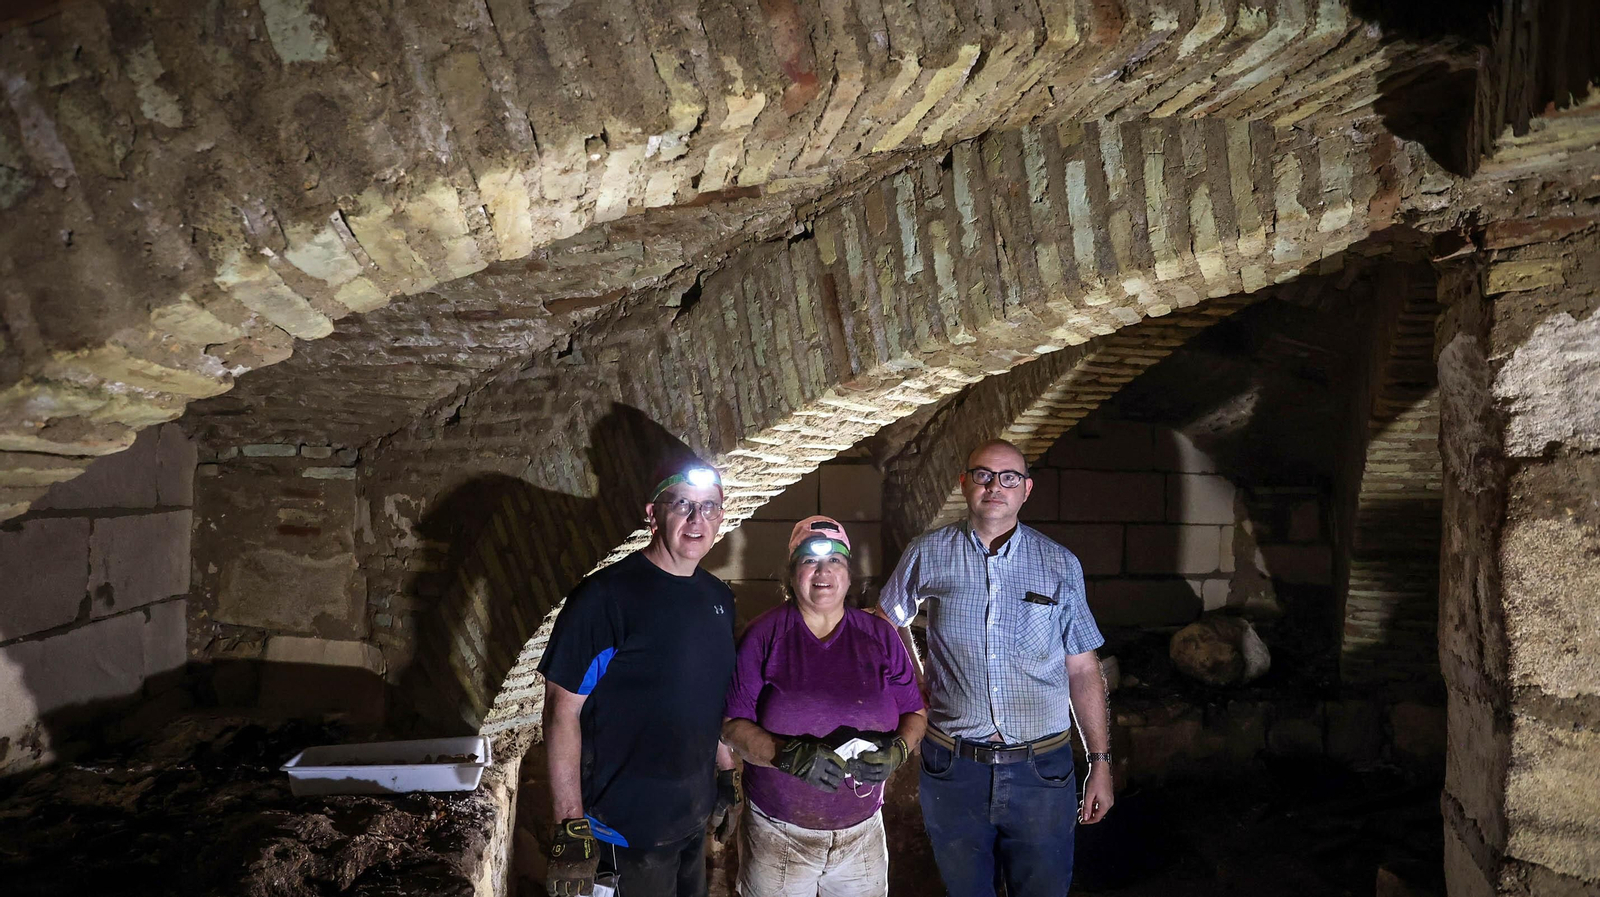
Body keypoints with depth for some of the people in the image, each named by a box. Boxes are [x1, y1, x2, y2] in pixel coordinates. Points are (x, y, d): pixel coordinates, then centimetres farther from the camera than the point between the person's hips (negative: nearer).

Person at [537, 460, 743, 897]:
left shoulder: (719, 598, 4)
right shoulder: (605, 597, -18)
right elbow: (562, 710, -18)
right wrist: (570, 824, -19)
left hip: (695, 818, 6)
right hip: (625, 827, -6)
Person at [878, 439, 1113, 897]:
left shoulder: (1060, 565, 0)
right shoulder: (927, 554, -1)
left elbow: (1083, 670, 4)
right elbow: (890, 620, 17)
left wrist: (1101, 762, 2)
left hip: (1041, 772, 0)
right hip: (952, 769, 0)